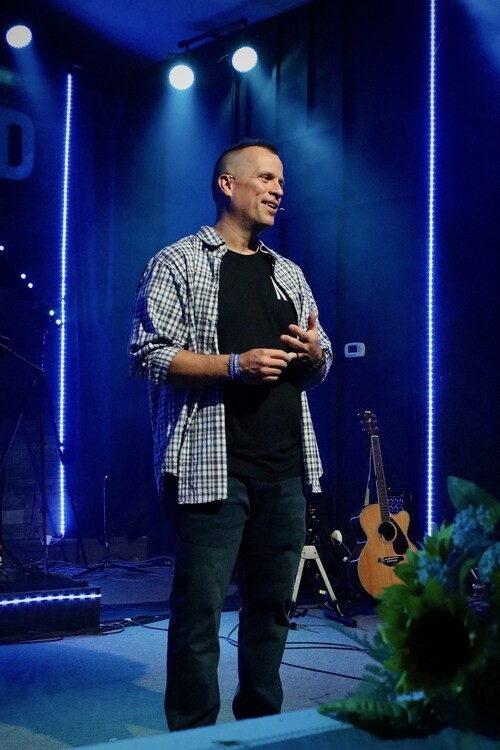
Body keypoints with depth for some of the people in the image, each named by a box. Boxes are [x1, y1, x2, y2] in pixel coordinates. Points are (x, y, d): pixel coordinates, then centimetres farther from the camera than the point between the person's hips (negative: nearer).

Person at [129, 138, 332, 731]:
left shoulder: (288, 274, 20)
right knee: (200, 609, -4)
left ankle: (261, 725, 26)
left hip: (286, 470, 6)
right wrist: (235, 365, -18)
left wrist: (313, 353, 0)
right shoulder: (178, 263, 1)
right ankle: (193, 735, 9)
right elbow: (148, 355, -9)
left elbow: (319, 368, 24)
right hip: (212, 470, -6)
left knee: (272, 604, 12)